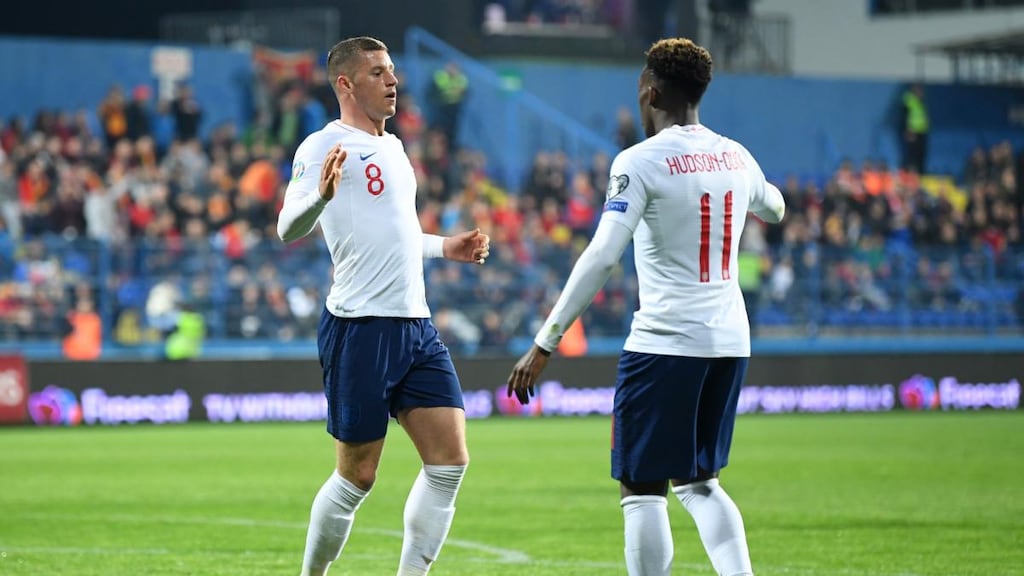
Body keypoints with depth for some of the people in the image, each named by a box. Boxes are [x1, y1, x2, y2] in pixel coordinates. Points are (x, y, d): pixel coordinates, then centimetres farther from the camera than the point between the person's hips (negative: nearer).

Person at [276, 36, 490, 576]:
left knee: (450, 460, -1)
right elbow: (289, 228, -19)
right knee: (357, 475, -3)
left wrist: (445, 247, 33)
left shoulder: (391, 146, 19)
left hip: (416, 327, 8)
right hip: (360, 326, -8)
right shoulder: (325, 145, -7)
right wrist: (320, 193, -37)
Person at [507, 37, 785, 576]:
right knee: (699, 483, 18)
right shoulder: (736, 157, 8)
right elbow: (773, 209, 32)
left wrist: (543, 344, -19)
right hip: (730, 343, 7)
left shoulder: (640, 162, -11)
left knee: (642, 490, 1)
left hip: (664, 342, -7)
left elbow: (600, 257, -20)